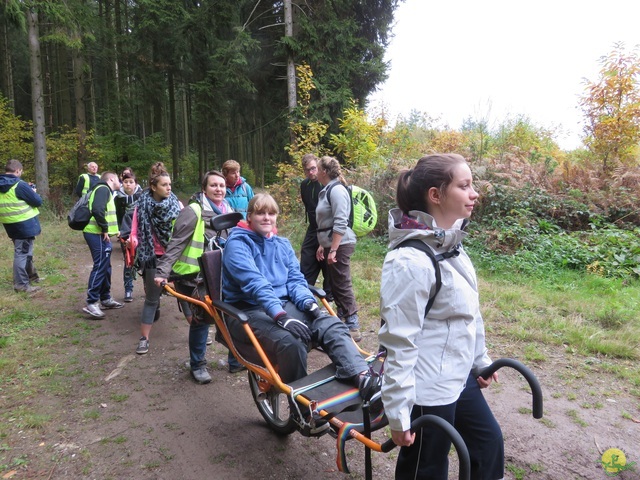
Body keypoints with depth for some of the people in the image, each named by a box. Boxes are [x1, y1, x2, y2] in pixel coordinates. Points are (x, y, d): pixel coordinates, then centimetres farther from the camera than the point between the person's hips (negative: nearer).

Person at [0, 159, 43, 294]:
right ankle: (21, 284, 1)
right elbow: (37, 201, -14)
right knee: (23, 252, -3)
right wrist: (33, 192, 7)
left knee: (23, 251, 21)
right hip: (24, 224, -8)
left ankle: (31, 275, 35)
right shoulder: (20, 185, -17)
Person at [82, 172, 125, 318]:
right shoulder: (103, 188, -9)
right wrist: (105, 228, -18)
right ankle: (91, 303, -7)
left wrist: (113, 229, 13)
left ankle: (105, 299, 25)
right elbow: (97, 209, -25)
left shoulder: (106, 190, 22)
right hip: (98, 234, -10)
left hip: (102, 234, 10)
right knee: (100, 267, -10)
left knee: (106, 267, 15)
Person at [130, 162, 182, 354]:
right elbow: (136, 231, -3)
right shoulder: (142, 205, -5)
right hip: (154, 257, -2)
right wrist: (132, 241, -25)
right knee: (152, 298, 3)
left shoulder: (177, 204, -1)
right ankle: (144, 338, 14)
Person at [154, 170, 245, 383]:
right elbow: (175, 245, -15)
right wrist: (162, 272, -22)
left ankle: (236, 361, 24)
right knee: (200, 320, -1)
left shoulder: (227, 212, 10)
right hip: (194, 278, -6)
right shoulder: (193, 212, -13)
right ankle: (197, 365, 20)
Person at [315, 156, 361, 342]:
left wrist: (333, 249, -23)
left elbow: (340, 223, -21)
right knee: (335, 283, 15)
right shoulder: (327, 190, 16)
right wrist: (322, 245, 19)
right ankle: (342, 318, 27)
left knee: (342, 284, -6)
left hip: (340, 245, -10)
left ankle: (353, 327, 1)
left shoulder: (336, 190, -14)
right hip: (332, 244, 10)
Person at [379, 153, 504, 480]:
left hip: (459, 379, 9)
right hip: (427, 392, -9)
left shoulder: (450, 245, 3)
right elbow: (399, 343, -25)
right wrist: (398, 413, -21)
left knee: (489, 443, 26)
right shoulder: (411, 260, -27)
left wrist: (480, 361, 19)